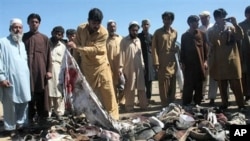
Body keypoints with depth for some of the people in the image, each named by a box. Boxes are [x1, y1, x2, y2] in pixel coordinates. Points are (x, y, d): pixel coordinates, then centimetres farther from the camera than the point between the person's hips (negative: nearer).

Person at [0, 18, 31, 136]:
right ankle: (10, 128, 10)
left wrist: (28, 75, 12)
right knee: (10, 105, 0)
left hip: (23, 80, 6)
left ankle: (21, 124, 21)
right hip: (10, 79, -6)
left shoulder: (22, 44, 17)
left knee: (24, 102, 9)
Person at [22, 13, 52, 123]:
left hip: (41, 69, 0)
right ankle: (30, 116, 9)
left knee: (42, 93, 3)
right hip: (27, 69, 0)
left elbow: (48, 55, 6)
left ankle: (42, 116, 11)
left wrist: (49, 70, -2)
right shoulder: (23, 37, 9)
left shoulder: (44, 38, 9)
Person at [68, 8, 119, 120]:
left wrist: (77, 47, -33)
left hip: (101, 65, -3)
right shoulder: (80, 29, -8)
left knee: (107, 91, -2)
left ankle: (112, 115, 8)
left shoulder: (104, 33, -20)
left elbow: (95, 49, -27)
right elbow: (77, 45, 3)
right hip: (86, 65, 3)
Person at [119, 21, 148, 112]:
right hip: (129, 68, -5)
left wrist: (143, 64, 13)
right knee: (129, 88, 2)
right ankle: (129, 106, 11)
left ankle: (143, 104, 14)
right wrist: (120, 67, -14)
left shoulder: (138, 40, 12)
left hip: (139, 67, 5)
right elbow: (122, 54, -8)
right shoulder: (124, 41, -3)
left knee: (141, 87, 7)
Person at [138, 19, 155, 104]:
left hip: (150, 60, 4)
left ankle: (148, 98, 15)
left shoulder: (151, 36, 12)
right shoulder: (138, 36, 0)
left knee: (149, 80, 7)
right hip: (141, 60, -4)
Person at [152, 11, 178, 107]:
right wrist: (156, 62, -12)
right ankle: (165, 105, 5)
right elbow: (154, 48, -4)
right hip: (162, 62, -4)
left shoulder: (175, 32, 13)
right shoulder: (158, 32, 0)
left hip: (172, 62, 5)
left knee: (172, 84, 9)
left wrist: (176, 49, 2)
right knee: (164, 84, -2)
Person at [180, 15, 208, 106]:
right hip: (188, 64, -1)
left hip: (200, 63, 1)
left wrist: (205, 60, -1)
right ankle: (186, 104, 2)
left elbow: (205, 48, 7)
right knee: (188, 85, -3)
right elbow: (182, 50, 7)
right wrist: (182, 62, 1)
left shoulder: (202, 34, 7)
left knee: (199, 85, 5)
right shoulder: (184, 36, 7)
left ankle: (198, 103, 14)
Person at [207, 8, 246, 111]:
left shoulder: (231, 28, 7)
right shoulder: (211, 31, 5)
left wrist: (235, 24, -15)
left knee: (236, 84, 0)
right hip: (219, 62, 0)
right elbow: (212, 42, -12)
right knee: (222, 85, 6)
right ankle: (224, 104, 17)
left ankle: (241, 105, 5)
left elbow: (240, 37, -7)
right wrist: (217, 29, -17)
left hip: (232, 60, 0)